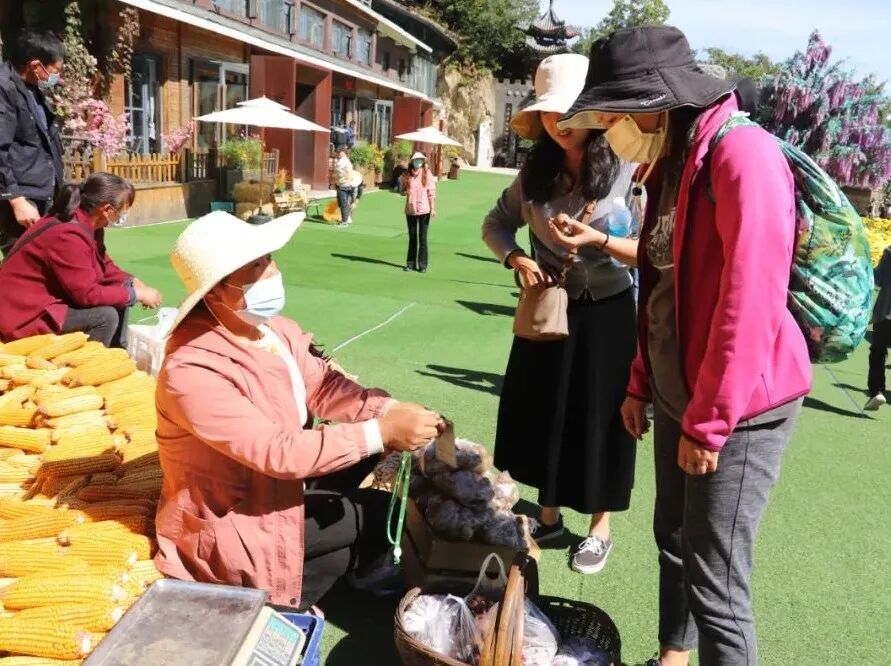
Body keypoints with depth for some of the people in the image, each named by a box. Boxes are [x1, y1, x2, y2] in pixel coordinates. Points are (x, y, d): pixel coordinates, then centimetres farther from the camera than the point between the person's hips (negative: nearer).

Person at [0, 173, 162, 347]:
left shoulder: (85, 224, 1)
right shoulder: (68, 236, -27)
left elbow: (104, 267, 12)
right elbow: (88, 294, -27)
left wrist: (132, 282, -4)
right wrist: (136, 294, -18)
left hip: (49, 300, 10)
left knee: (119, 300, 5)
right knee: (106, 316, -23)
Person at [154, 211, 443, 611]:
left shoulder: (272, 327, -8)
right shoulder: (191, 371, -32)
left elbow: (322, 386, -3)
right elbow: (278, 452, -34)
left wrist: (388, 410, -20)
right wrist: (382, 432, -34)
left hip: (275, 481, 8)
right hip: (231, 525, -8)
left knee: (368, 432, 4)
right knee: (384, 514, -6)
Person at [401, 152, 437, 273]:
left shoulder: (427, 174, -3)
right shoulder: (406, 175, 0)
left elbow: (431, 192, -2)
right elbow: (402, 190, 11)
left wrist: (433, 208, -6)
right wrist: (405, 192, -13)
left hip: (424, 210, -2)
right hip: (410, 210, 2)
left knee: (423, 238, 0)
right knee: (412, 237, 12)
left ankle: (423, 264, 7)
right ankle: (410, 263, 20)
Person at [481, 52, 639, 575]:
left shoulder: (627, 170, -14)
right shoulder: (536, 174, 0)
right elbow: (496, 224, 11)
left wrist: (598, 240, -29)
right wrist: (517, 259, -8)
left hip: (606, 316, -4)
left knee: (598, 423, 8)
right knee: (540, 417, 14)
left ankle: (600, 528, 29)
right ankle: (549, 517, 35)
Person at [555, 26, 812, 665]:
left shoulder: (742, 153, -19)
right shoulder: (672, 161, 10)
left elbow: (749, 303, -23)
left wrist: (710, 423, -18)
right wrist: (641, 384, 16)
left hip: (736, 408, -9)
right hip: (681, 397, 9)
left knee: (714, 580, -3)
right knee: (674, 538, 21)